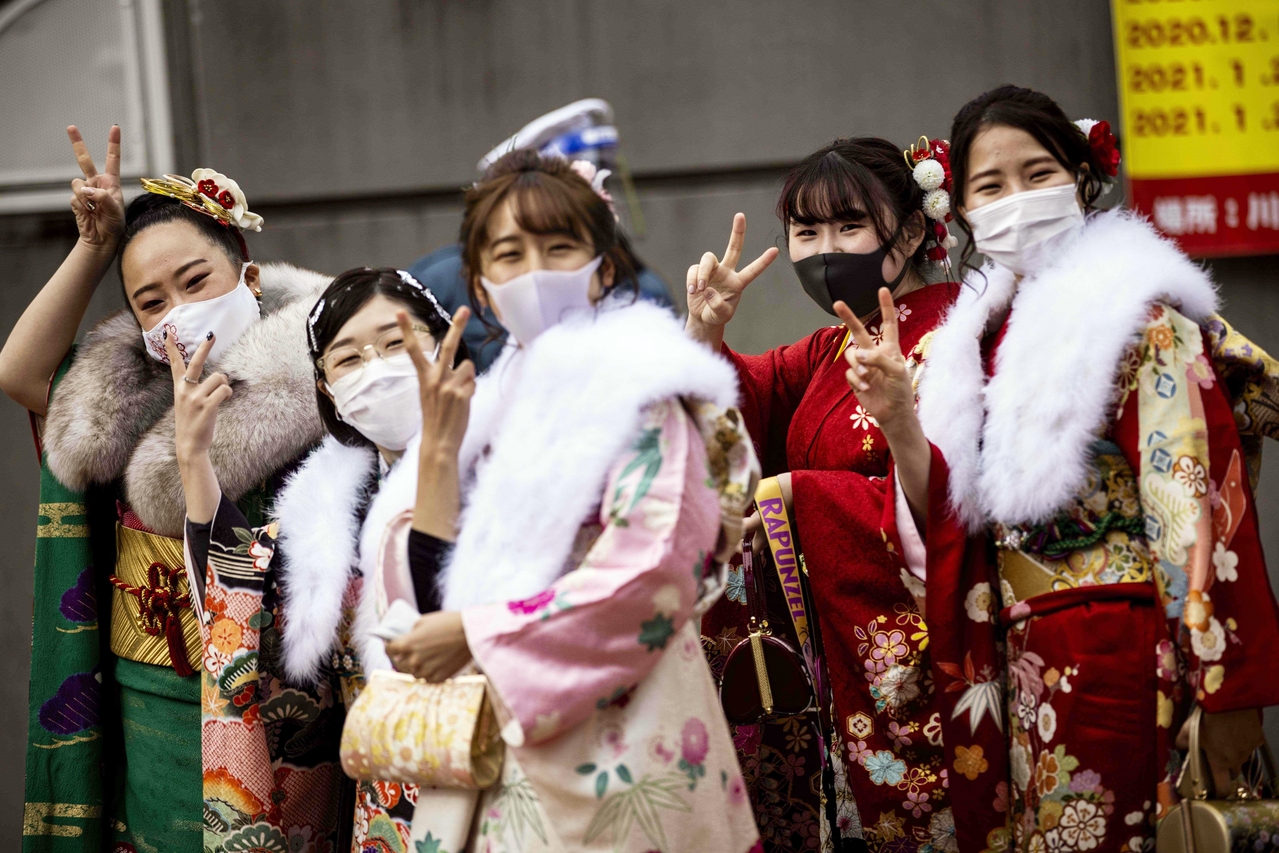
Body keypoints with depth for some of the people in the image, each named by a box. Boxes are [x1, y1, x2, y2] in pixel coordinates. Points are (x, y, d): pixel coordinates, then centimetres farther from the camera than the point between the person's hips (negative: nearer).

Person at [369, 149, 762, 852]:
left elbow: (653, 577, -17)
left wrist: (477, 634, -15)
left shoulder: (635, 390, -4)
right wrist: (437, 446, -7)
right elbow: (427, 596, 6)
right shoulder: (494, 405, 14)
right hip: (505, 756, 6)